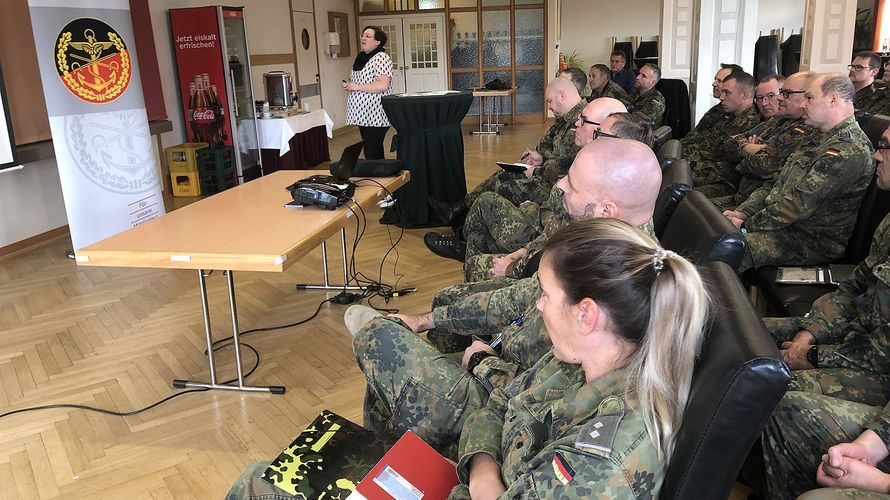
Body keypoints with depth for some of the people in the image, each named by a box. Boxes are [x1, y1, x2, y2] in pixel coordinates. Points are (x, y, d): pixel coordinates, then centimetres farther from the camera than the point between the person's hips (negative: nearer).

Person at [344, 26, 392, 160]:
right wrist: (349, 86, 8)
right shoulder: (361, 58, 16)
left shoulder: (381, 58, -11)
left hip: (375, 115, -9)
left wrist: (357, 87, -17)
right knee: (371, 150, 14)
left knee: (372, 153, -10)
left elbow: (383, 85, -23)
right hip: (363, 114, 9)